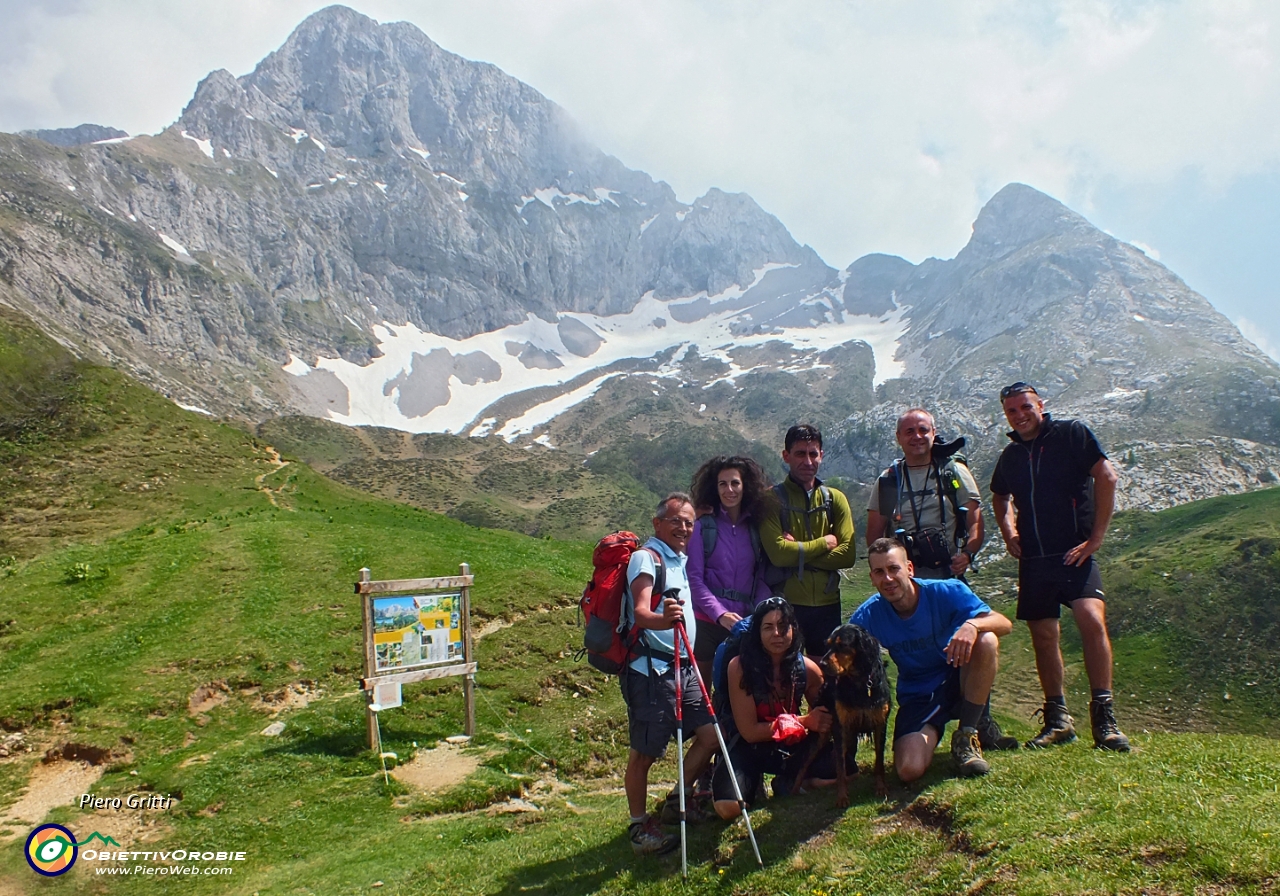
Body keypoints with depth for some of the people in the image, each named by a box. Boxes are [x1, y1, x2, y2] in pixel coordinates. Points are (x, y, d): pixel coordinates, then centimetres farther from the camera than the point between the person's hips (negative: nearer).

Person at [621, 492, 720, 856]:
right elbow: (640, 611, -27)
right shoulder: (646, 557, -11)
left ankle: (677, 802, 25)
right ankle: (639, 827, 12)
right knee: (644, 752, -2)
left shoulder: (682, 560, 17)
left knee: (711, 733, 7)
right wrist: (663, 619, -46)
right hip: (651, 671, -9)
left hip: (683, 667, 9)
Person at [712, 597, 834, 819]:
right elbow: (749, 732, -16)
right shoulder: (740, 666, -19)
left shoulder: (807, 669, -9)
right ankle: (755, 781, 7)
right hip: (749, 748, -2)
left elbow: (824, 719, 8)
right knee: (727, 807, -29)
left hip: (792, 747, 3)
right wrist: (803, 722, -19)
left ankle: (790, 779, 7)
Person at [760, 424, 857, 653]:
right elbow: (778, 553, -16)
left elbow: (848, 554, -3)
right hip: (786, 605, -3)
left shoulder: (835, 498, 8)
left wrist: (798, 554, -12)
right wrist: (825, 543, -7)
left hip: (827, 605, 4)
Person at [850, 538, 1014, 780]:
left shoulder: (946, 592, -17)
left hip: (958, 684, 1)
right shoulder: (867, 616, -14)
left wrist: (972, 624, -44)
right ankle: (932, 732, 11)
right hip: (917, 698, 0)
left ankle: (966, 737, -11)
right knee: (909, 770, -27)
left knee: (987, 641, -31)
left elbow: (1005, 624, -23)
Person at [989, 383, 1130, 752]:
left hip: (1074, 552, -5)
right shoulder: (1010, 455, 13)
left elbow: (1106, 477, -7)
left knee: (1092, 620, -22)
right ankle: (1057, 720, 17)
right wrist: (1008, 531, 13)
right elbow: (1000, 496, 31)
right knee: (1043, 636, 6)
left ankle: (1104, 718, -14)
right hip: (1033, 559, 5)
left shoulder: (1072, 434, -1)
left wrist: (1096, 536, -10)